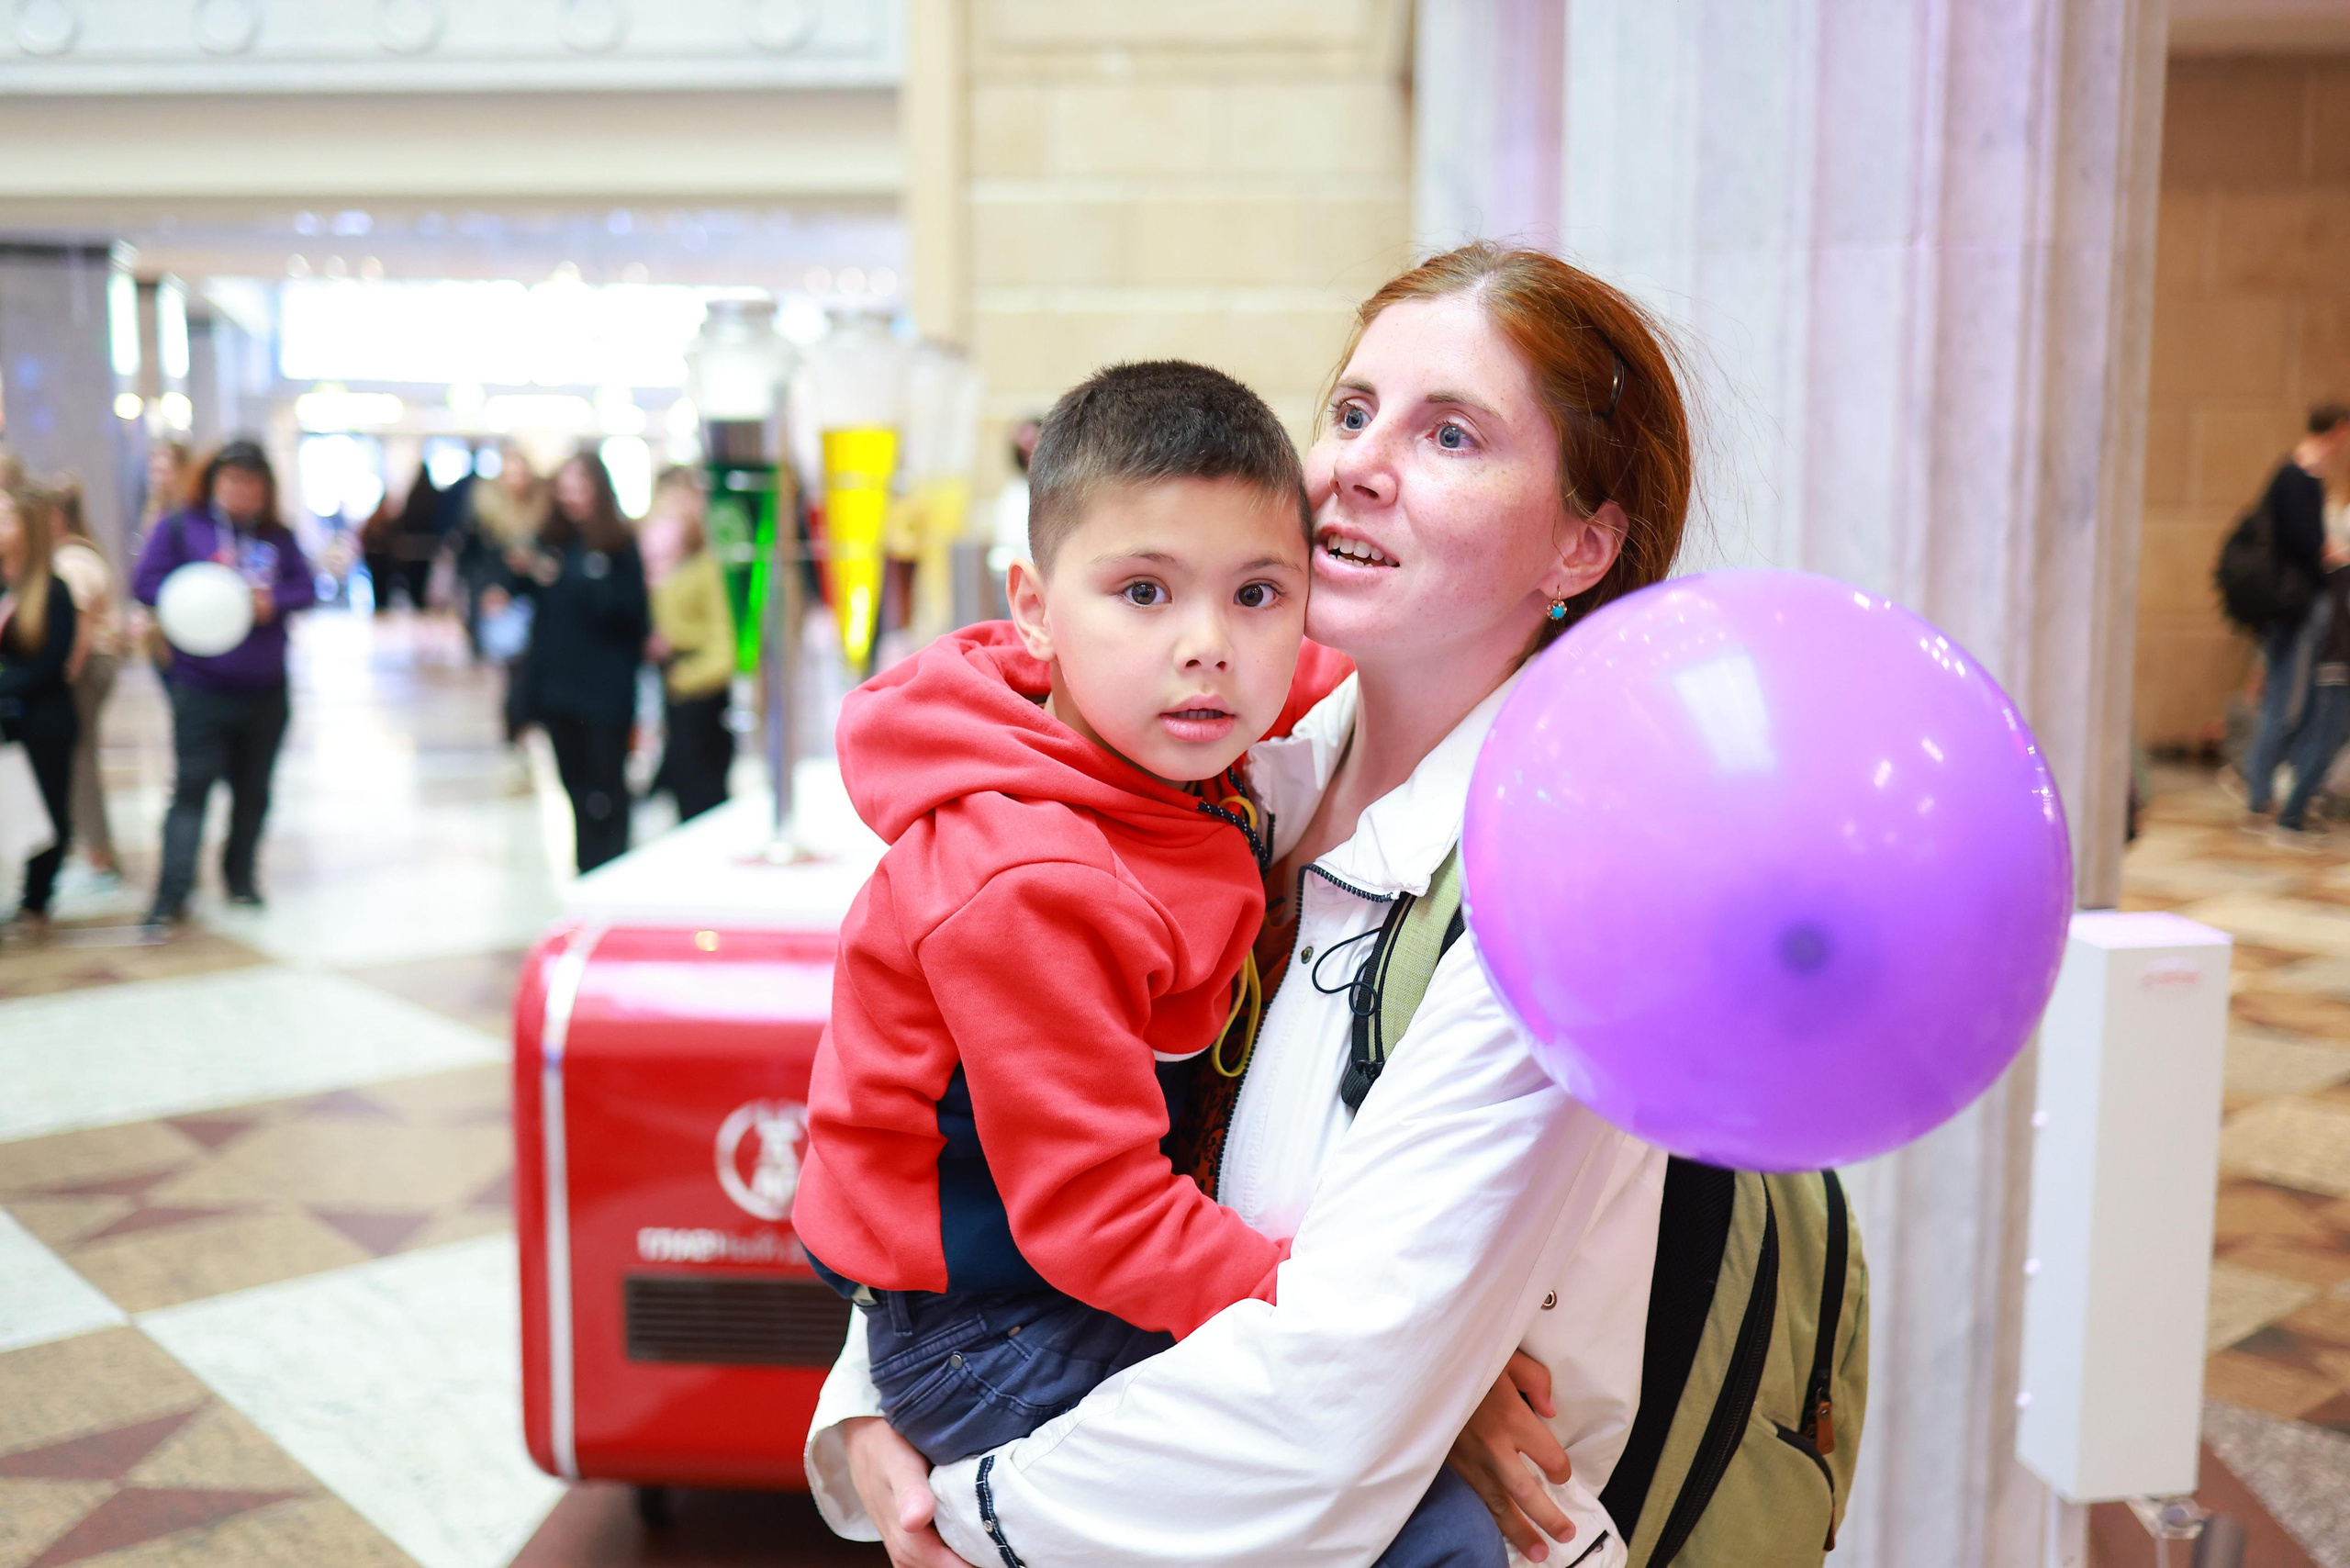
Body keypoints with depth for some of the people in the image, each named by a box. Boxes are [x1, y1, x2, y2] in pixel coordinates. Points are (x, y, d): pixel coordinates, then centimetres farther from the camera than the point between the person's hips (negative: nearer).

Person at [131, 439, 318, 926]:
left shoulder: (278, 537, 9)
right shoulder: (179, 528, 1)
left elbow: (306, 589, 7)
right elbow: (145, 583, -5)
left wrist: (274, 601, -14)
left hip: (266, 690, 3)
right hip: (201, 688, -3)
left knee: (253, 790, 12)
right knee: (192, 786, -9)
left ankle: (241, 877, 29)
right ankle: (171, 895, -9)